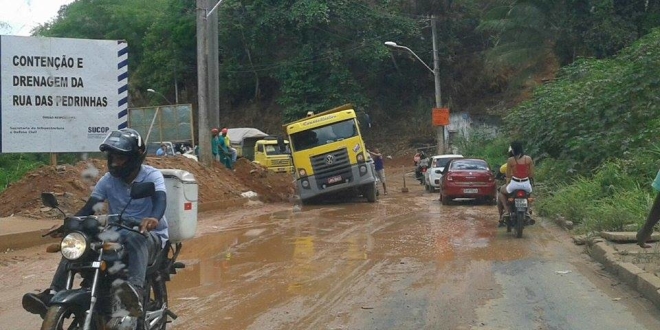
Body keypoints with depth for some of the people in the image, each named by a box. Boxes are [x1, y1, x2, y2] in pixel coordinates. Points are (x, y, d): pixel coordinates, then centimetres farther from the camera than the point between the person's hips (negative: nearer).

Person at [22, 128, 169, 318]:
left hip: (150, 233, -5)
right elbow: (89, 208, 2)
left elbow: (160, 199, -26)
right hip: (116, 234, 5)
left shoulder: (152, 176, -6)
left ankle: (135, 292, -66)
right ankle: (53, 294, -28)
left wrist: (154, 218, -50)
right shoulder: (108, 180, 9)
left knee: (135, 239, -42)